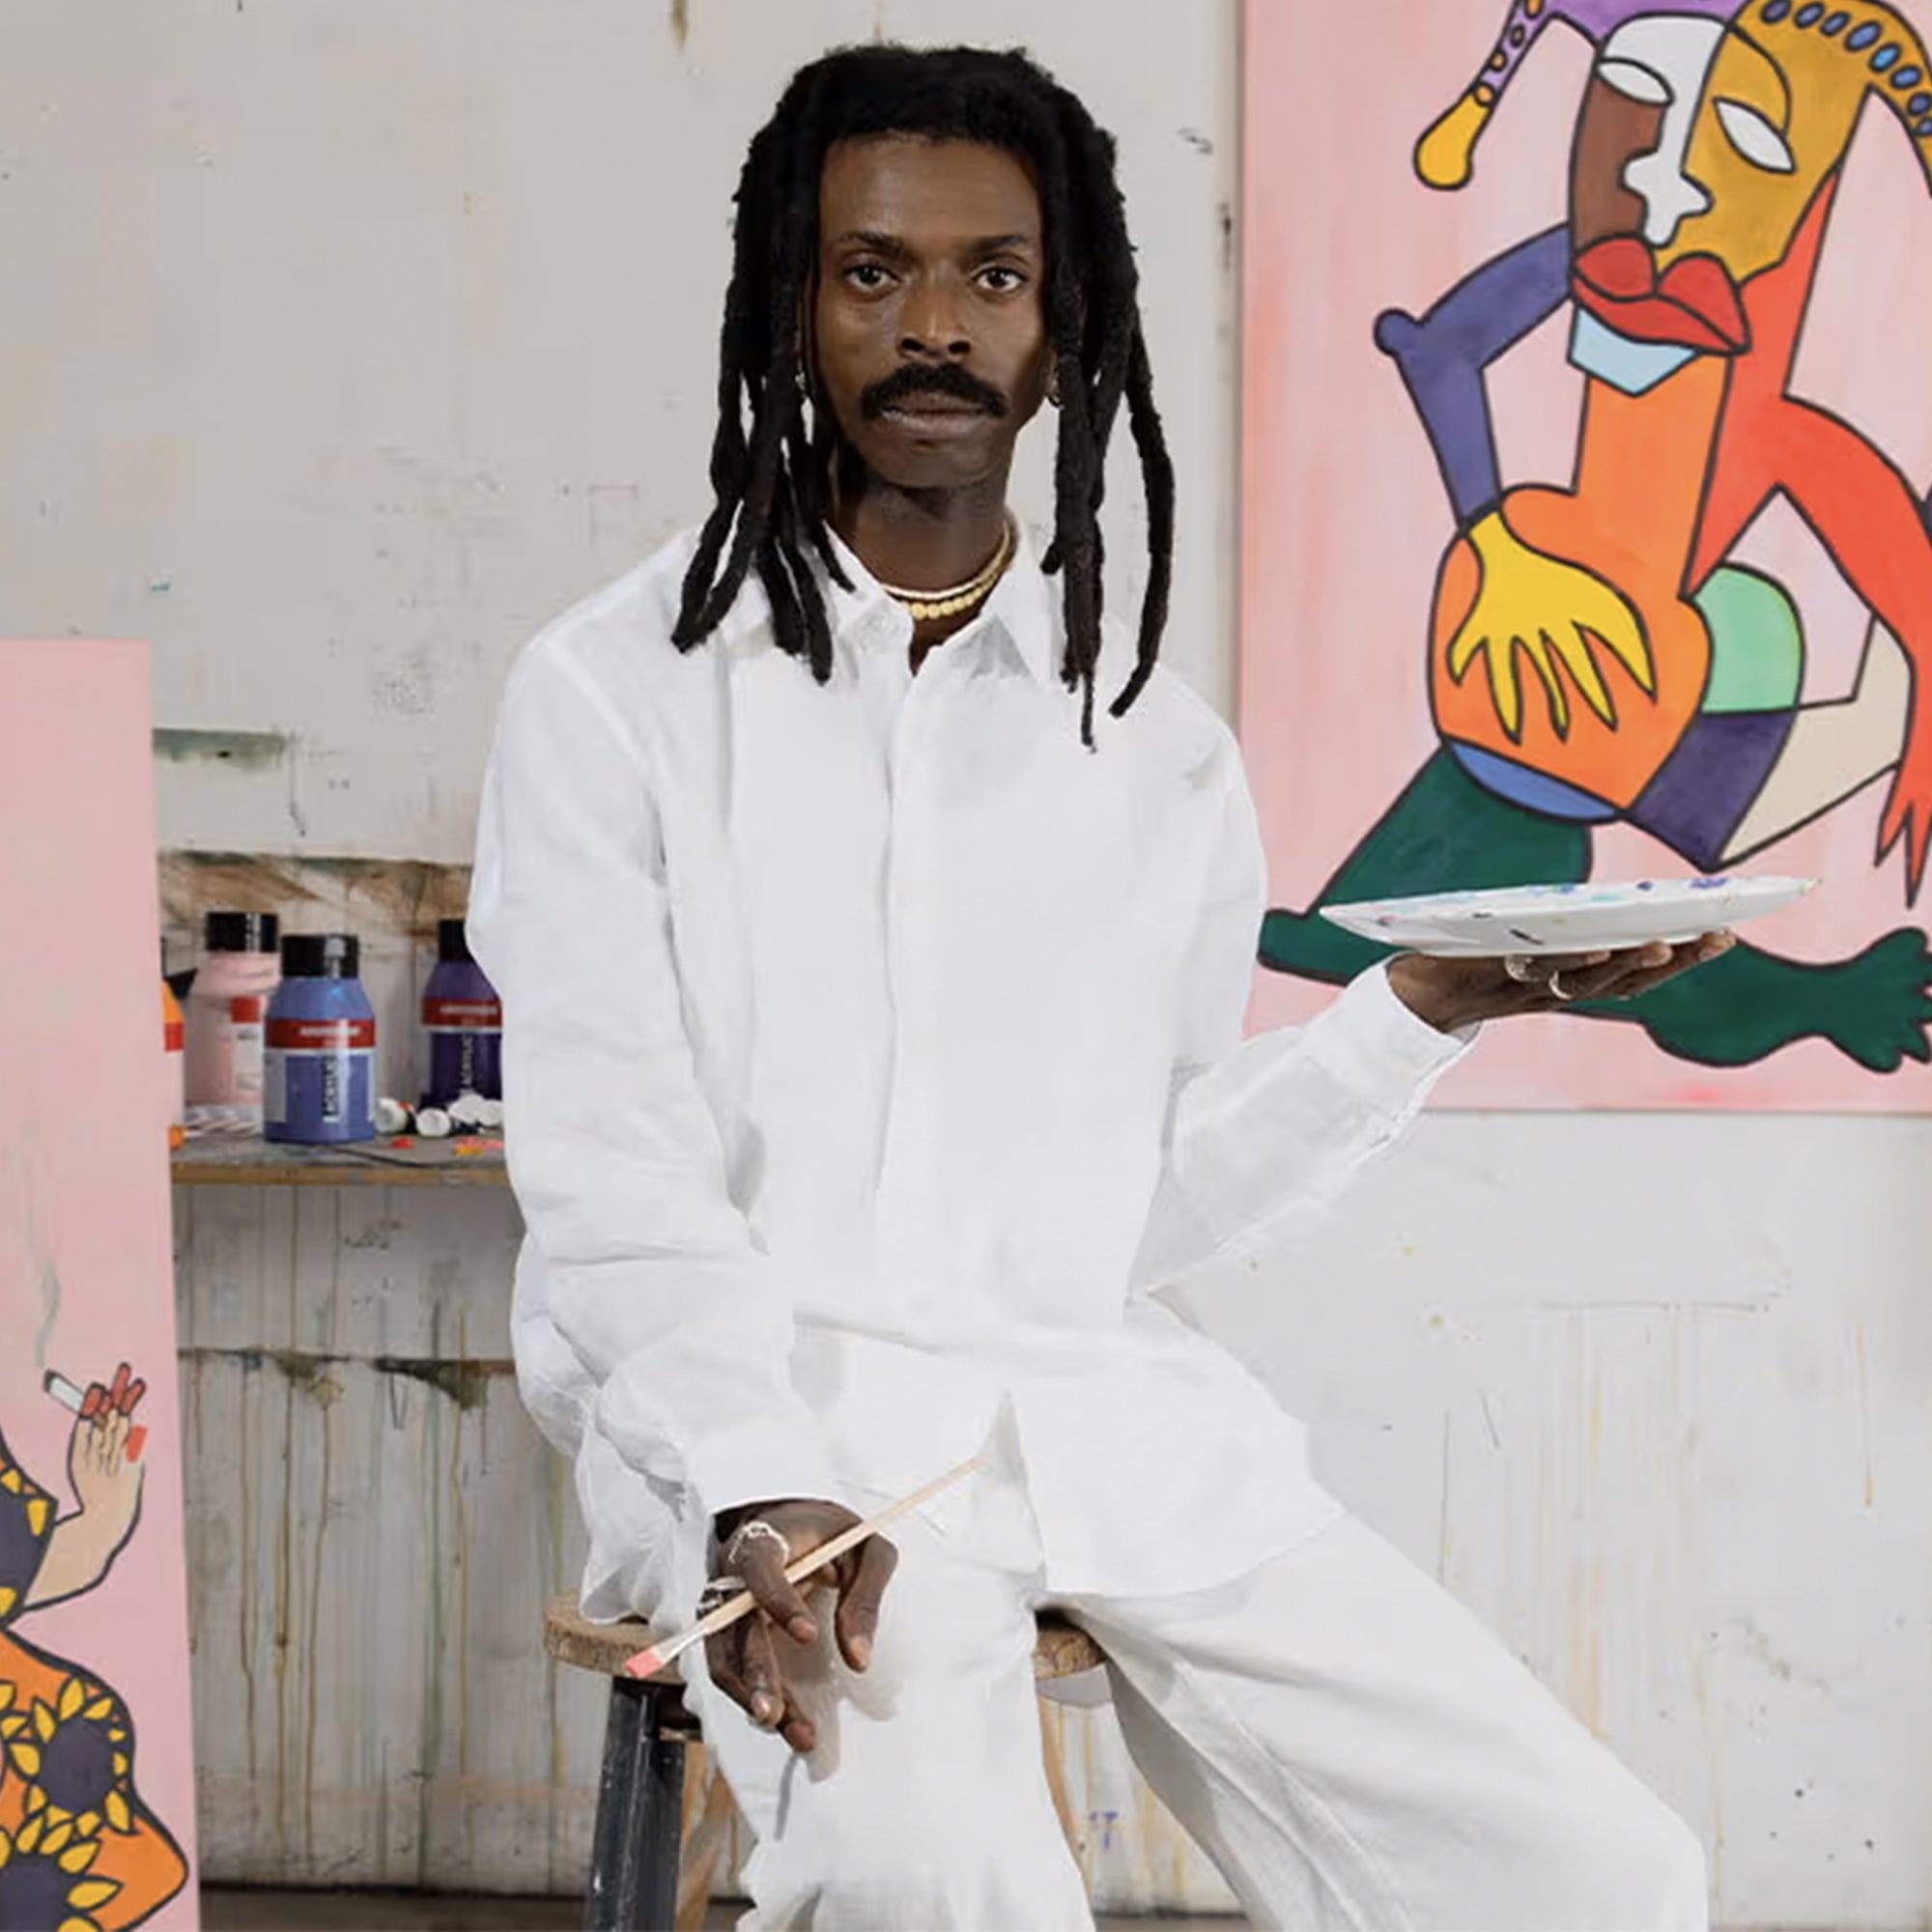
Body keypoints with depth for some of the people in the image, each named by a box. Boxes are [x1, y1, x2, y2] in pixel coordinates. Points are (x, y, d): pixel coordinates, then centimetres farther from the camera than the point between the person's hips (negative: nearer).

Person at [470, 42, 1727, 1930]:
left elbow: (1157, 1205, 10)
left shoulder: (1163, 749, 13)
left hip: (1105, 1406, 5)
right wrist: (759, 1488, -23)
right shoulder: (617, 692, 1)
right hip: (760, 1408, -4)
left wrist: (1418, 1011, -3)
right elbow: (609, 1171, -8)